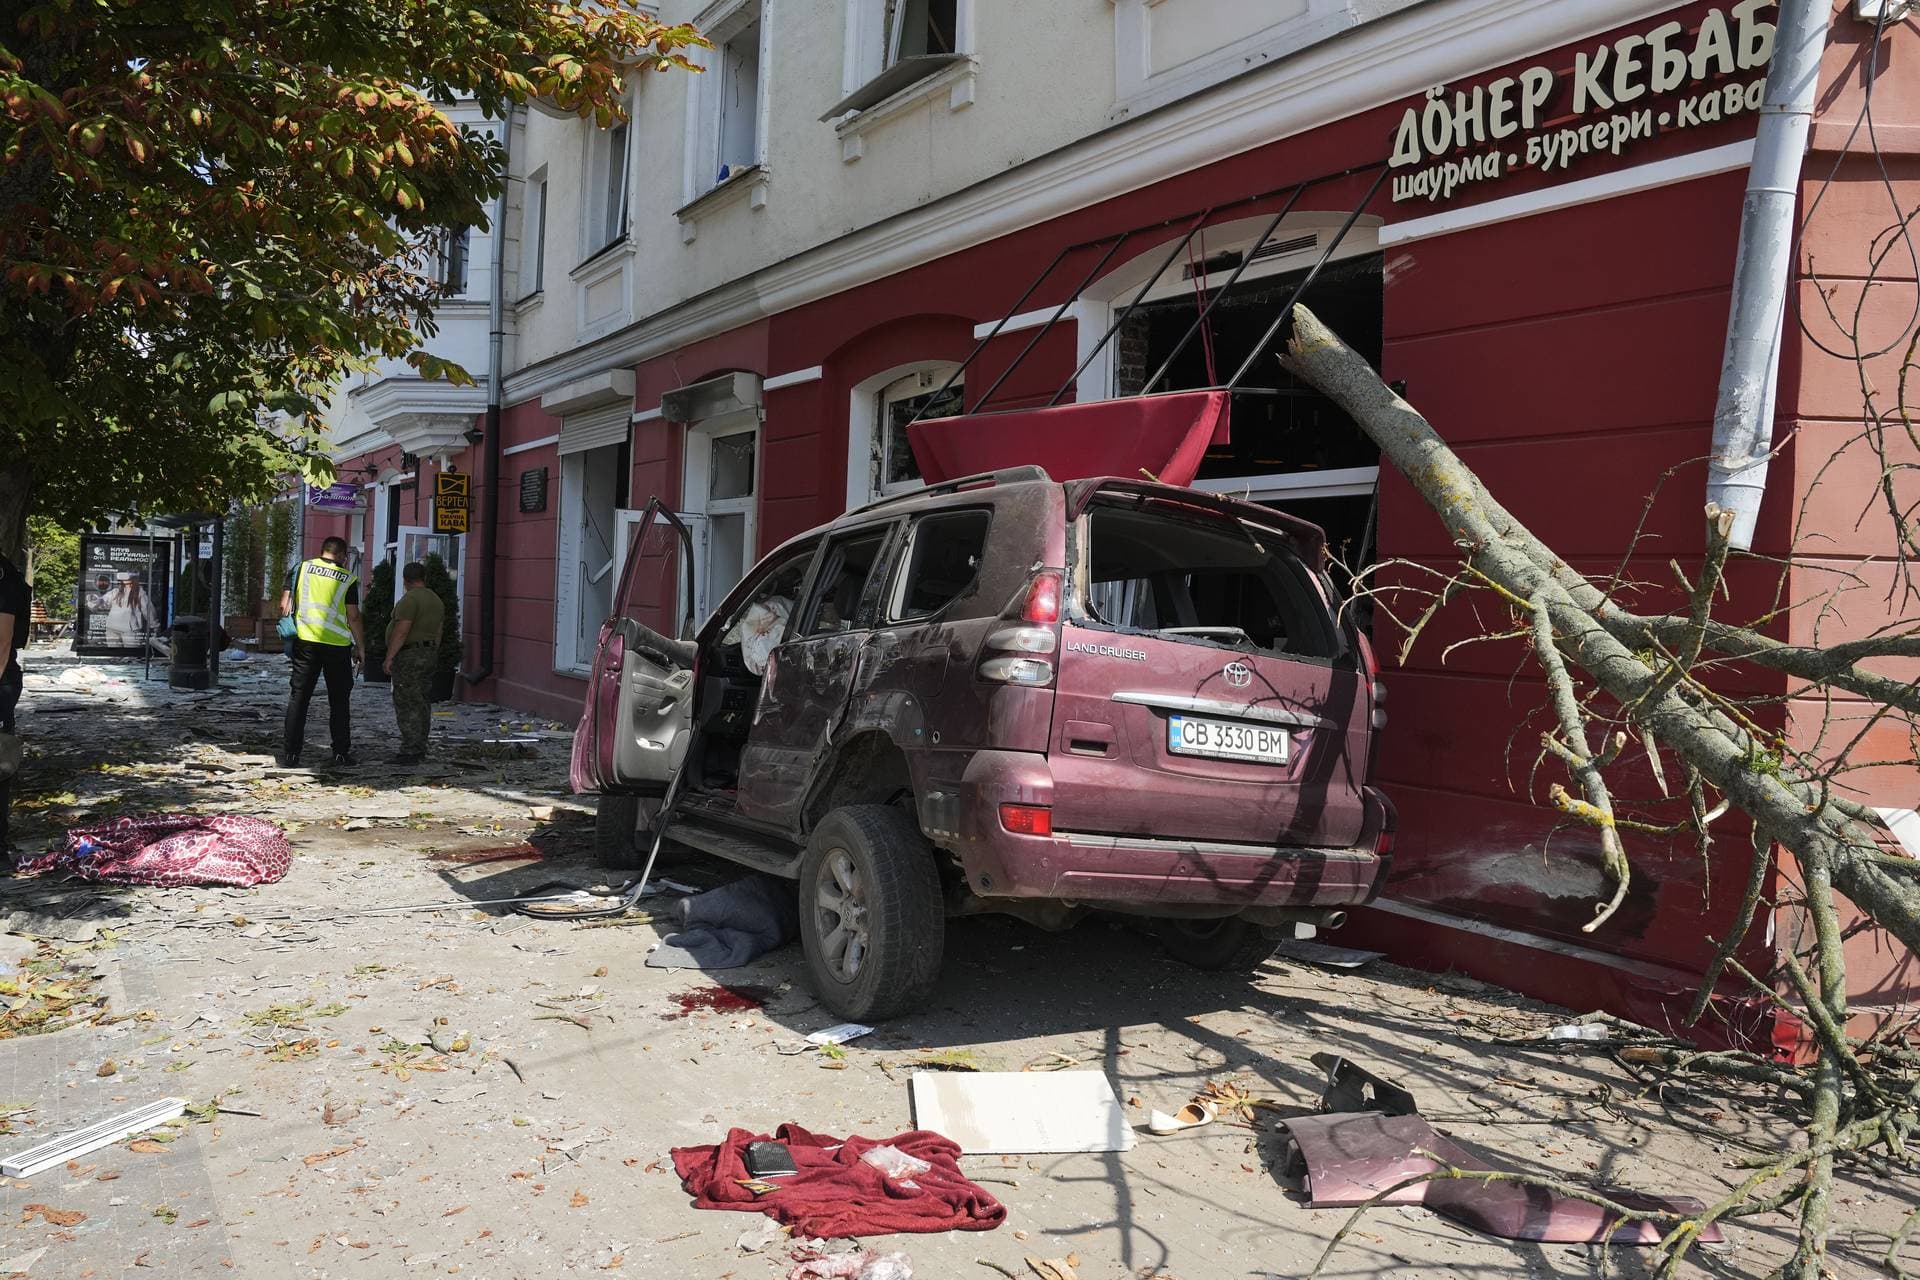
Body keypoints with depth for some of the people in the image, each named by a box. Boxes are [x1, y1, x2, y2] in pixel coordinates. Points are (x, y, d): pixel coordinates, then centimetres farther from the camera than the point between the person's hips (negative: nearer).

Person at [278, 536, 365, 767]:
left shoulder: (302, 569, 5)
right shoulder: (347, 579, -1)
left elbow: (284, 606, 2)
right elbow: (353, 617, -4)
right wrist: (360, 647, 3)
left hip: (305, 642, 2)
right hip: (337, 645, -2)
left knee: (299, 697, 7)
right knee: (339, 700, 9)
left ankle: (289, 753, 5)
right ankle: (341, 753, 12)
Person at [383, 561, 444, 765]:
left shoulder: (410, 599, -14)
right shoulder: (435, 600, 14)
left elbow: (401, 631, -21)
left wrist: (389, 657, -18)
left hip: (409, 656, -9)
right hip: (430, 654, 9)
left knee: (407, 704, -8)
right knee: (422, 703, 11)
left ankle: (410, 751, -11)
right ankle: (420, 749, 15)